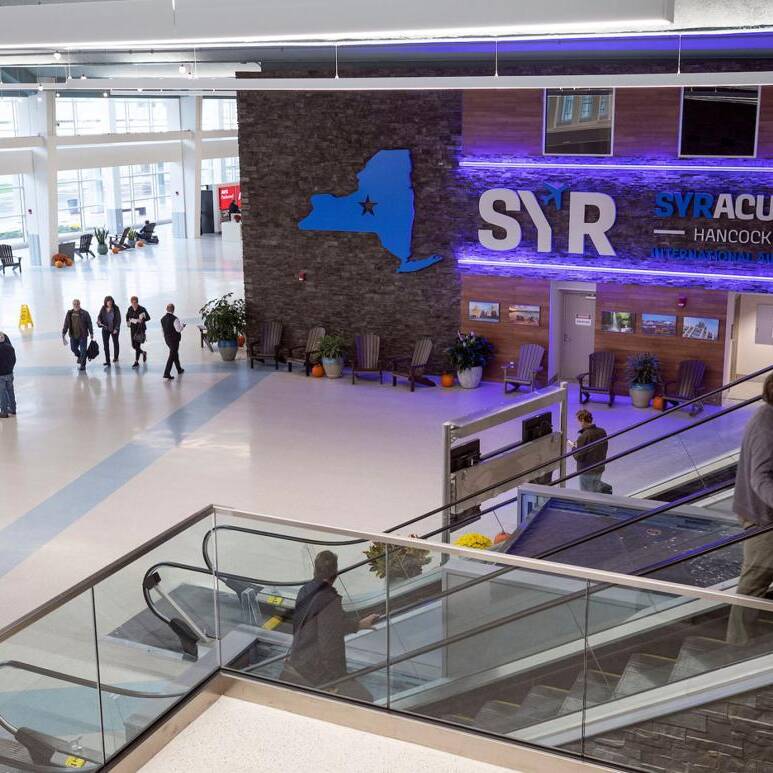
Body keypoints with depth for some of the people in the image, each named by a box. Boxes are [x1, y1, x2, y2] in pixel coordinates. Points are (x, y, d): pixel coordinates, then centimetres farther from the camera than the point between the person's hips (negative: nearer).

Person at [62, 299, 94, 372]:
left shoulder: (85, 313, -8)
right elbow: (66, 325, 1)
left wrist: (91, 334, -2)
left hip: (83, 335, -4)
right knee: (73, 348, 11)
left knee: (83, 350, -3)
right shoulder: (69, 313, 1)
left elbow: (89, 324, -3)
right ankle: (79, 356, 44)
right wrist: (63, 335, -5)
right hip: (73, 335, 4)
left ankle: (83, 365, 9)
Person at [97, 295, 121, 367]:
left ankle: (115, 357, 41)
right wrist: (99, 321, -16)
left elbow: (118, 319, -11)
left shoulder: (116, 309, -11)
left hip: (114, 329, -1)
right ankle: (107, 362, -5)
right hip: (105, 329, 1)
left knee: (115, 343, 18)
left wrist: (116, 329, -16)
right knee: (105, 345, -6)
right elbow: (99, 316, 7)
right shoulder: (103, 309, -3)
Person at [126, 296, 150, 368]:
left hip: (140, 328, -5)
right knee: (133, 345, 8)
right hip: (133, 329, 5)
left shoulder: (142, 309, -13)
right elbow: (127, 316, 20)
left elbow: (148, 317, -8)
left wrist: (142, 319, -26)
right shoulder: (130, 309, 0)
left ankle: (136, 362, 1)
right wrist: (128, 321, 3)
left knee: (137, 345, -8)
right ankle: (143, 353, 38)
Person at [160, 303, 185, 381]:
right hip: (174, 339, -8)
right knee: (172, 356, -2)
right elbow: (179, 329, -22)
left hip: (167, 338, 8)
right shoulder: (175, 319, -21)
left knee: (175, 353, 24)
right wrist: (182, 325, -2)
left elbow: (162, 329, 10)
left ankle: (179, 369, 39)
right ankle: (166, 374, -6)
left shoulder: (162, 319, 1)